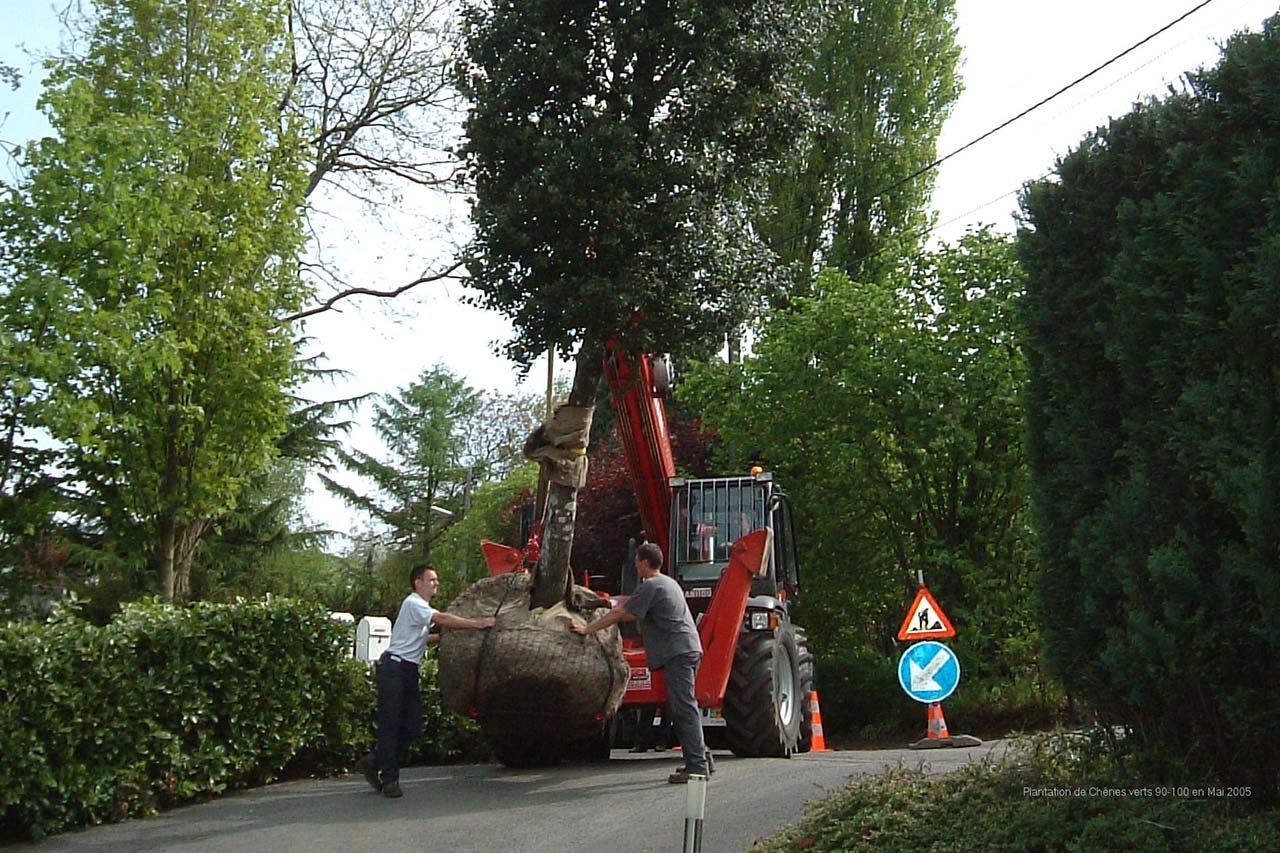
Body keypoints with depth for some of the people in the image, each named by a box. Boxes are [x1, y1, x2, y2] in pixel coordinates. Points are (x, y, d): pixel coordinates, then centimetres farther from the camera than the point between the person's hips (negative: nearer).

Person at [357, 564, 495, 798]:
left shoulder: (422, 607, 20)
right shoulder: (413, 603, -11)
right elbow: (442, 619, -25)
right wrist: (477, 624, -25)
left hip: (409, 671, 9)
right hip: (394, 667, -9)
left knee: (412, 727, 4)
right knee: (390, 724, -5)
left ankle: (374, 761, 18)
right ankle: (389, 778, 0)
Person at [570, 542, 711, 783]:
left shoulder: (650, 586, -9)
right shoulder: (669, 583, 22)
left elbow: (620, 614, -10)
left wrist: (587, 629, -6)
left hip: (677, 653, -10)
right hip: (690, 649, 10)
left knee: (684, 708, -10)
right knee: (682, 708, 15)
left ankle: (697, 765, -10)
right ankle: (699, 758, 18)